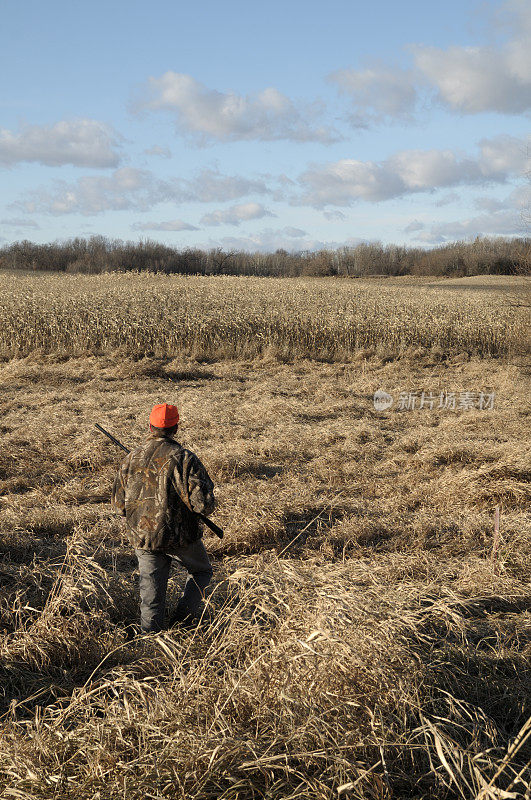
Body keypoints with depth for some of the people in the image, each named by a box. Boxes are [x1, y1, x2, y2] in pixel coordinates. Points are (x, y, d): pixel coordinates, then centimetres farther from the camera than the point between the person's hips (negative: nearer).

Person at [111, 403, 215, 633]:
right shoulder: (184, 458, -15)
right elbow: (203, 504, -18)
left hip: (142, 537, 4)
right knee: (201, 571, 22)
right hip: (180, 536, -4)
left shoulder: (130, 460, 0)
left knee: (151, 596, 15)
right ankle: (184, 618, 10)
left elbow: (118, 504, 7)